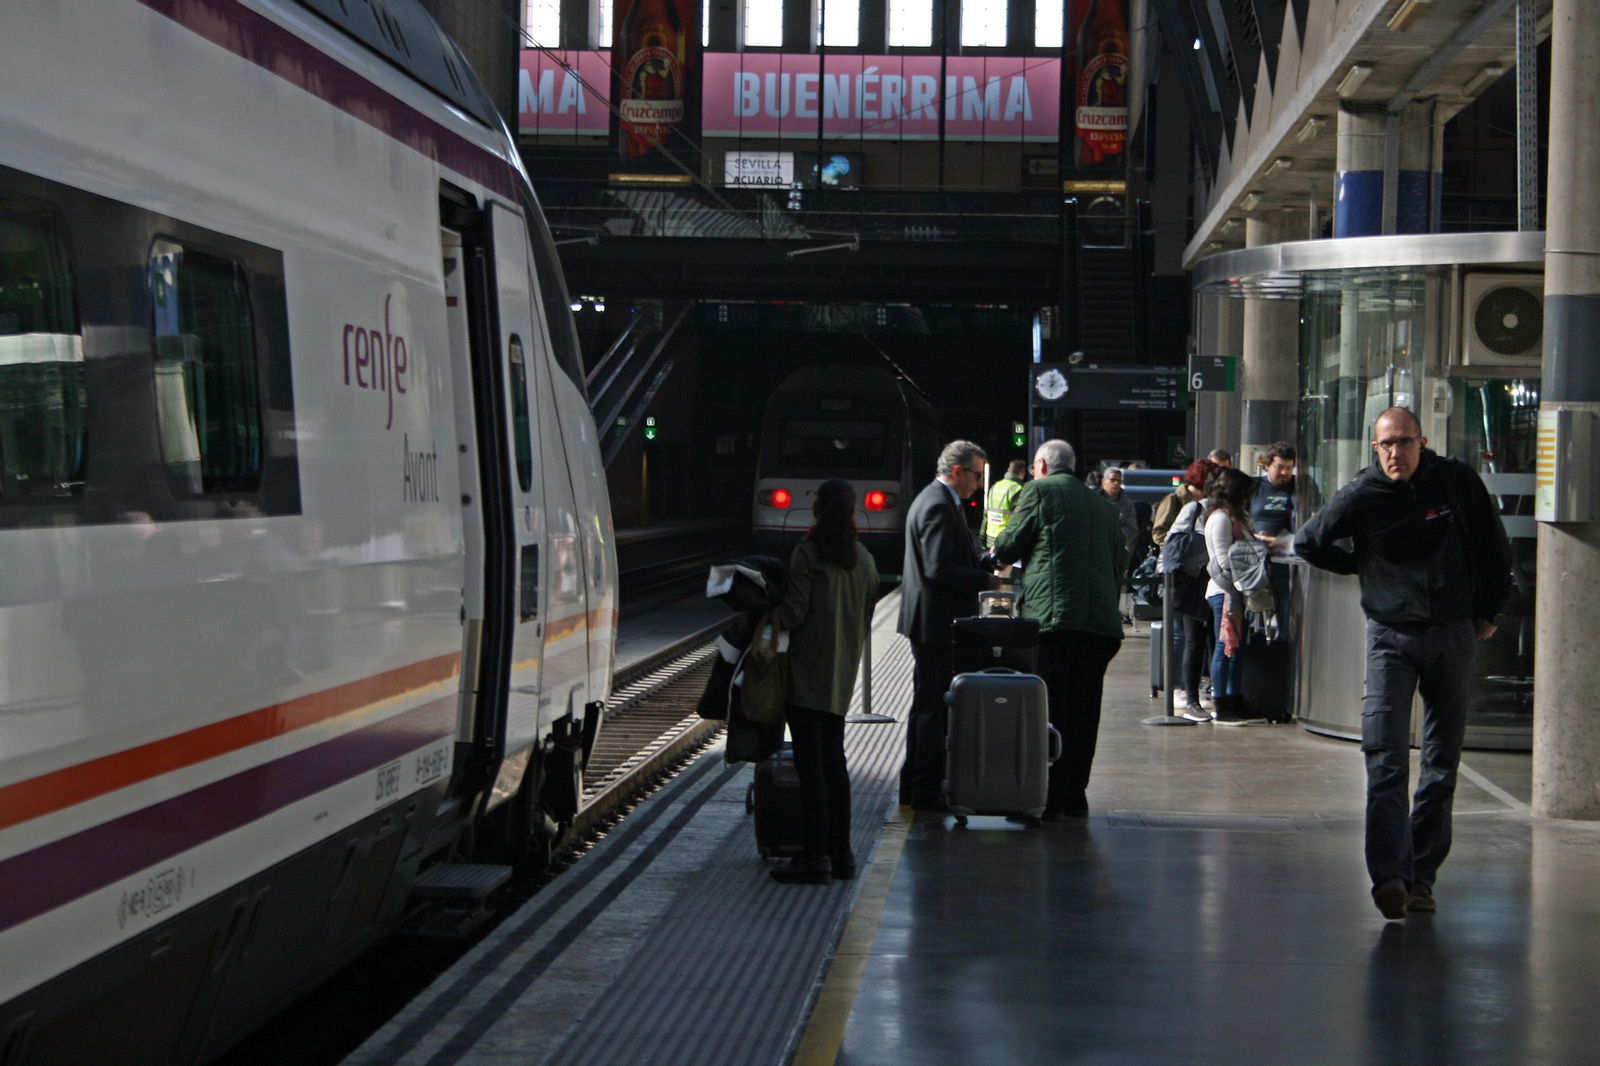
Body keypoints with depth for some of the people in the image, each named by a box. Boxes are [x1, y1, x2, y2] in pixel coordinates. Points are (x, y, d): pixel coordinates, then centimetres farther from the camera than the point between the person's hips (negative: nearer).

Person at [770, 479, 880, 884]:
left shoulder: (808, 553, -10)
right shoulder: (864, 559, 9)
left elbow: (794, 612, -14)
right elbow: (866, 618, 14)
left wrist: (770, 620, 5)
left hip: (808, 672, -7)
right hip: (842, 675, 7)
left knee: (811, 763, -6)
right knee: (834, 760, 14)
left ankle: (815, 857, -8)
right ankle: (840, 854, 16)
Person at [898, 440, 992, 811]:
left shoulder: (933, 500, 16)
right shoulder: (939, 506, -18)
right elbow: (939, 569, -24)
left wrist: (983, 563, 9)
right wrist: (986, 579, -19)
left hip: (929, 623, 11)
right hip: (937, 623, -11)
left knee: (927, 706, 16)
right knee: (933, 706, -6)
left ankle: (914, 786, 23)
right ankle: (927, 790, -1)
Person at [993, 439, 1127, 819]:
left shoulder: (1039, 491, 3)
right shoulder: (1102, 506, 20)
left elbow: (1008, 548, 3)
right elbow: (1119, 563, 21)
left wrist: (998, 555, 25)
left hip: (1054, 615, -6)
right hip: (1103, 623, 6)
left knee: (1048, 712, -6)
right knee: (1083, 712, 11)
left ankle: (1049, 798, -10)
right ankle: (1074, 795, 14)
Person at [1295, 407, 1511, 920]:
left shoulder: (1459, 482, -2)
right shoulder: (1361, 496, -4)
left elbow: (1494, 546, 12)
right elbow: (1308, 542, 13)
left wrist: (1488, 612, 13)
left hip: (1453, 636, 2)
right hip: (1390, 638, -1)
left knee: (1442, 767, 5)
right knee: (1385, 763, -14)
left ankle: (1421, 875, 12)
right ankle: (1390, 875, -19)